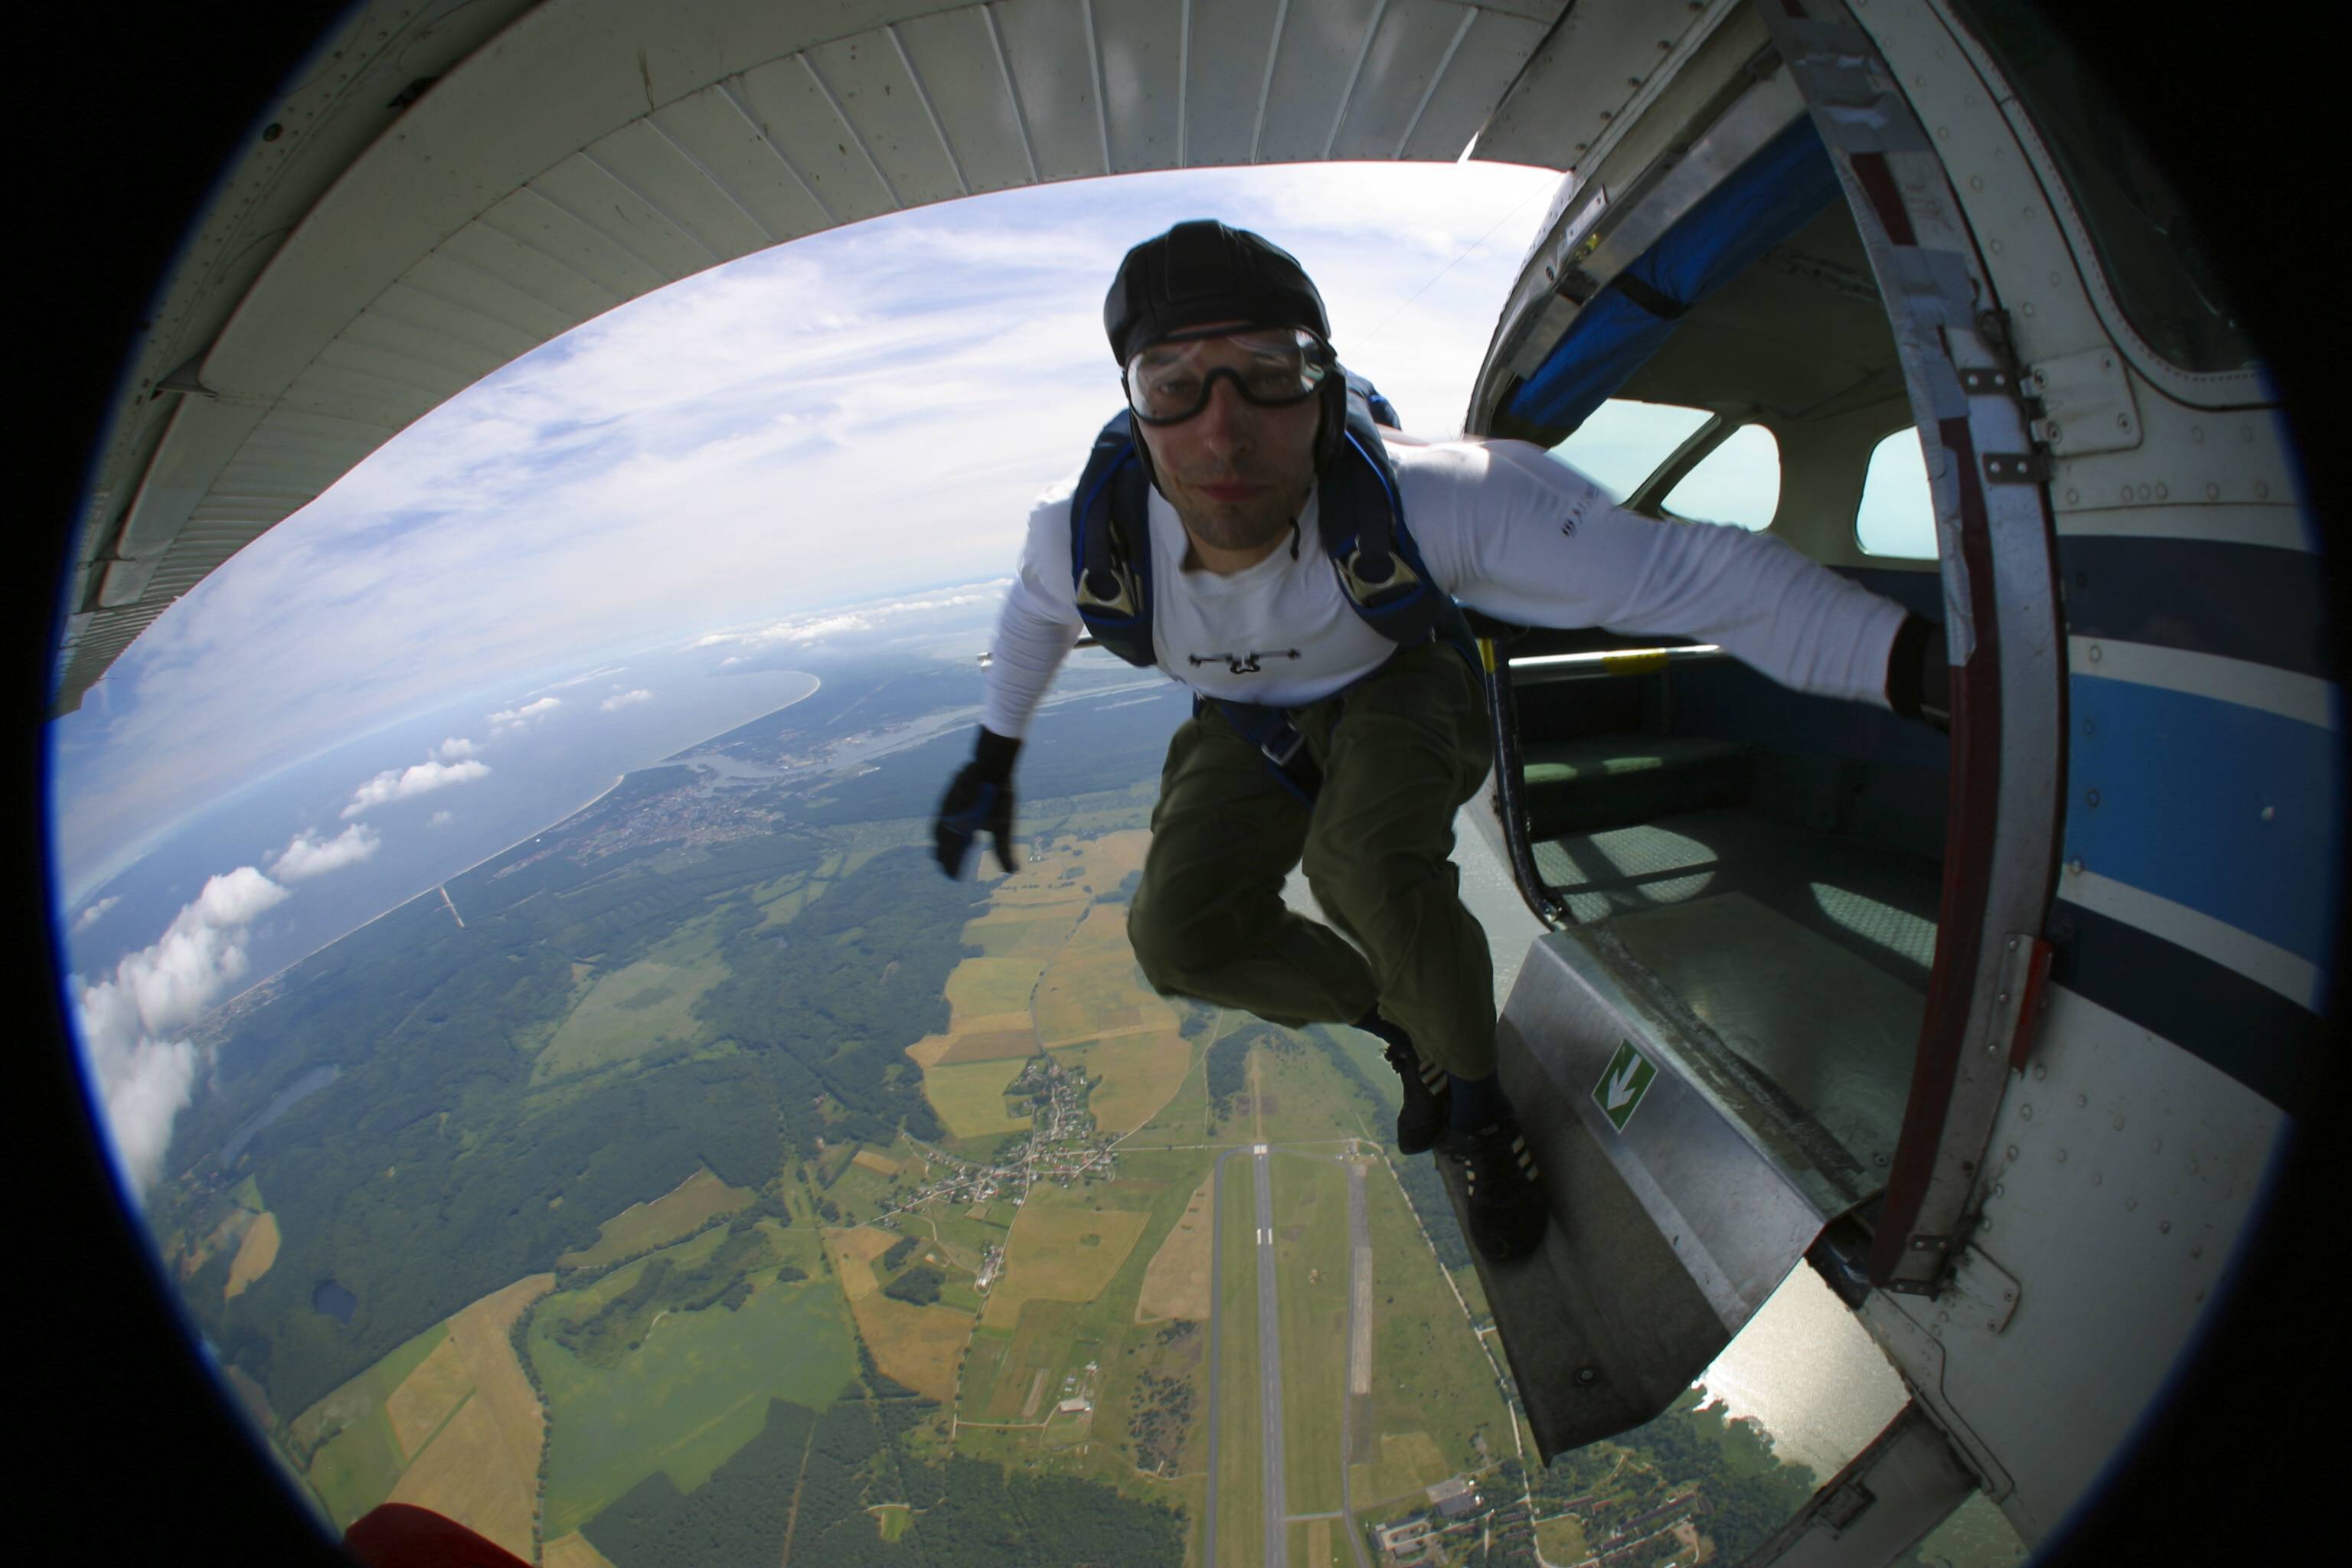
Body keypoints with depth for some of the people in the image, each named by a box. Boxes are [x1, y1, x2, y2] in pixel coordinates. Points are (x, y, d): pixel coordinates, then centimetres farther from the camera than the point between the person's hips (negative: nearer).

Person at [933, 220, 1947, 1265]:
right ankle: (1402, 1024, 12)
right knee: (1180, 938, -16)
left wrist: (1931, 665, -44)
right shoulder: (1085, 528, -29)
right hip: (1253, 725, 4)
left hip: (1396, 690, -3)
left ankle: (1476, 1104, -2)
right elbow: (1038, 609, -3)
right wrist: (992, 759, 5)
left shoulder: (1425, 501, -40)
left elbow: (1698, 574, -37)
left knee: (1366, 865, -35)